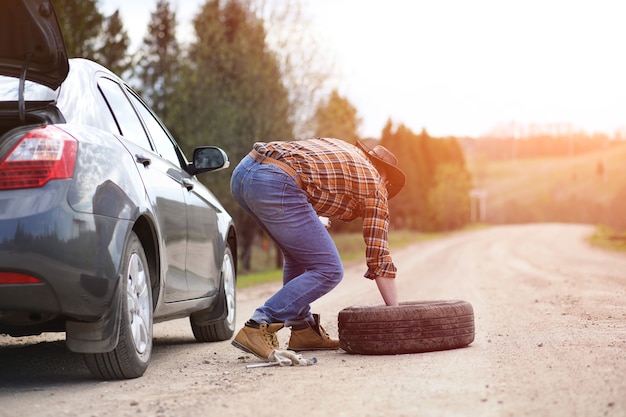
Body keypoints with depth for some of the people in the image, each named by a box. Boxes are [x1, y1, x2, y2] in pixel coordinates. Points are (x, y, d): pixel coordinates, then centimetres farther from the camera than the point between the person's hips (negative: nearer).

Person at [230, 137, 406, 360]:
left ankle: (303, 328, 26)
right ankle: (258, 327, -7)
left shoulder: (343, 149, 35)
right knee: (328, 271, 0)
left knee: (299, 254, 27)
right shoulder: (375, 185, 16)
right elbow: (378, 255, 14)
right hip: (274, 184, -8)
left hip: (242, 172, 8)